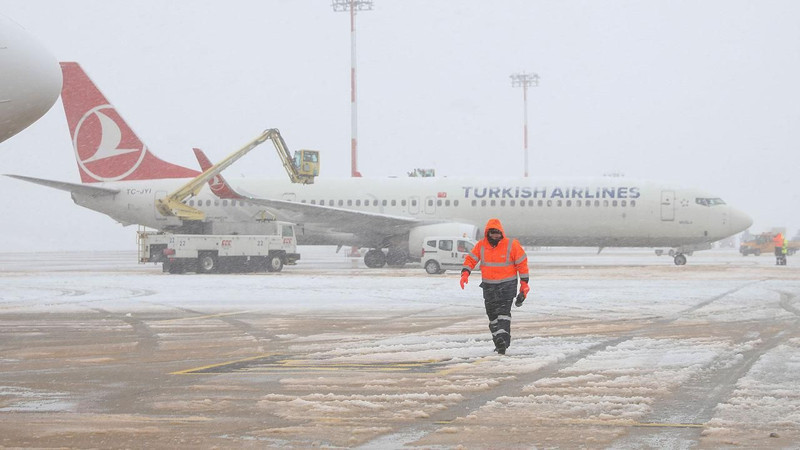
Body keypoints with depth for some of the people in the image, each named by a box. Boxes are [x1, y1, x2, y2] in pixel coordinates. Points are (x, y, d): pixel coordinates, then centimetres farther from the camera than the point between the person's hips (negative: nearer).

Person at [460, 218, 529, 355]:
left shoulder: (512, 245, -6)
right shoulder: (481, 246, 2)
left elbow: (522, 263, -1)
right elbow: (470, 259, 6)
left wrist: (524, 284, -1)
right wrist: (465, 273, -12)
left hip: (507, 285, -4)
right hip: (489, 286, 4)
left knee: (504, 311, -18)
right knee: (492, 314, 6)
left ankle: (503, 339, -26)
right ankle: (498, 342, 15)